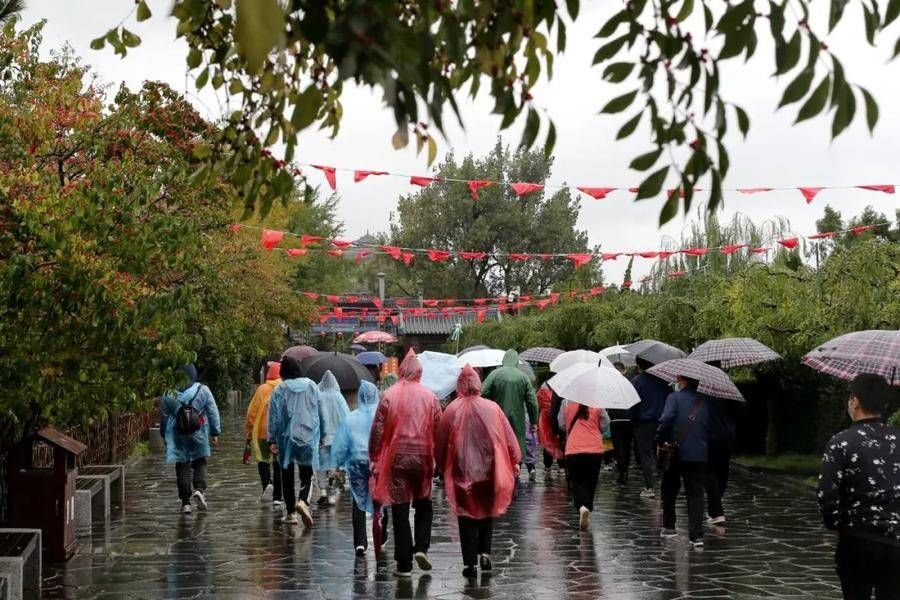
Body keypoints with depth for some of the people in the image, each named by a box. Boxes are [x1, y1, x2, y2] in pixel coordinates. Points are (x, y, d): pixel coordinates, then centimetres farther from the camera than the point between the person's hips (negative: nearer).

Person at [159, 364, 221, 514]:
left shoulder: (169, 395, -1)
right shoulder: (203, 391, -3)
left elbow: (163, 417, 7)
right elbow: (213, 413, 0)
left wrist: (164, 435, 19)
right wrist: (215, 433, 8)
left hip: (178, 438, 0)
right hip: (198, 436, 0)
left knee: (182, 467, 6)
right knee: (199, 463, 14)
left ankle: (185, 502, 6)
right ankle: (199, 489, -11)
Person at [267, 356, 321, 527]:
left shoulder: (279, 390, -5)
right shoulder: (311, 386, 2)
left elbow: (274, 417, -6)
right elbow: (320, 412, 8)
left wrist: (272, 440, -3)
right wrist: (321, 435, 17)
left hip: (286, 437, -1)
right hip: (309, 437, 1)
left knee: (287, 475, 10)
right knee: (307, 473, 6)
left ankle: (290, 513, 12)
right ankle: (303, 500, -21)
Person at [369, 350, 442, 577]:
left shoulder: (388, 396, -3)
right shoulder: (430, 397, 2)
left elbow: (378, 430, -5)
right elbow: (439, 430, 4)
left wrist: (374, 457, 4)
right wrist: (438, 457, 16)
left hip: (396, 458, -1)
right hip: (423, 458, 1)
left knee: (400, 510, 3)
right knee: (424, 505, 19)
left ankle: (404, 564, 5)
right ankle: (421, 547, -1)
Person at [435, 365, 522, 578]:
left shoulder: (452, 410, -8)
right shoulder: (492, 408, -4)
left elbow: (441, 443, 0)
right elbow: (509, 437, 1)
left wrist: (443, 467, 14)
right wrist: (515, 461, 13)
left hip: (462, 473, -1)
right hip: (489, 471, 1)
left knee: (466, 516, 6)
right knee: (487, 513, 19)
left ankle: (470, 562, 3)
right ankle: (485, 553, 9)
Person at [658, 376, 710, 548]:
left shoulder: (674, 398, -6)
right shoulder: (705, 401, 7)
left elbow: (666, 421, -17)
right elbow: (711, 427, 7)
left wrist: (661, 442, -6)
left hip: (677, 452, -2)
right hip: (700, 455, 3)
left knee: (669, 490, 17)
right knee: (696, 494, 3)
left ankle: (669, 527, 24)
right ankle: (697, 535, -5)